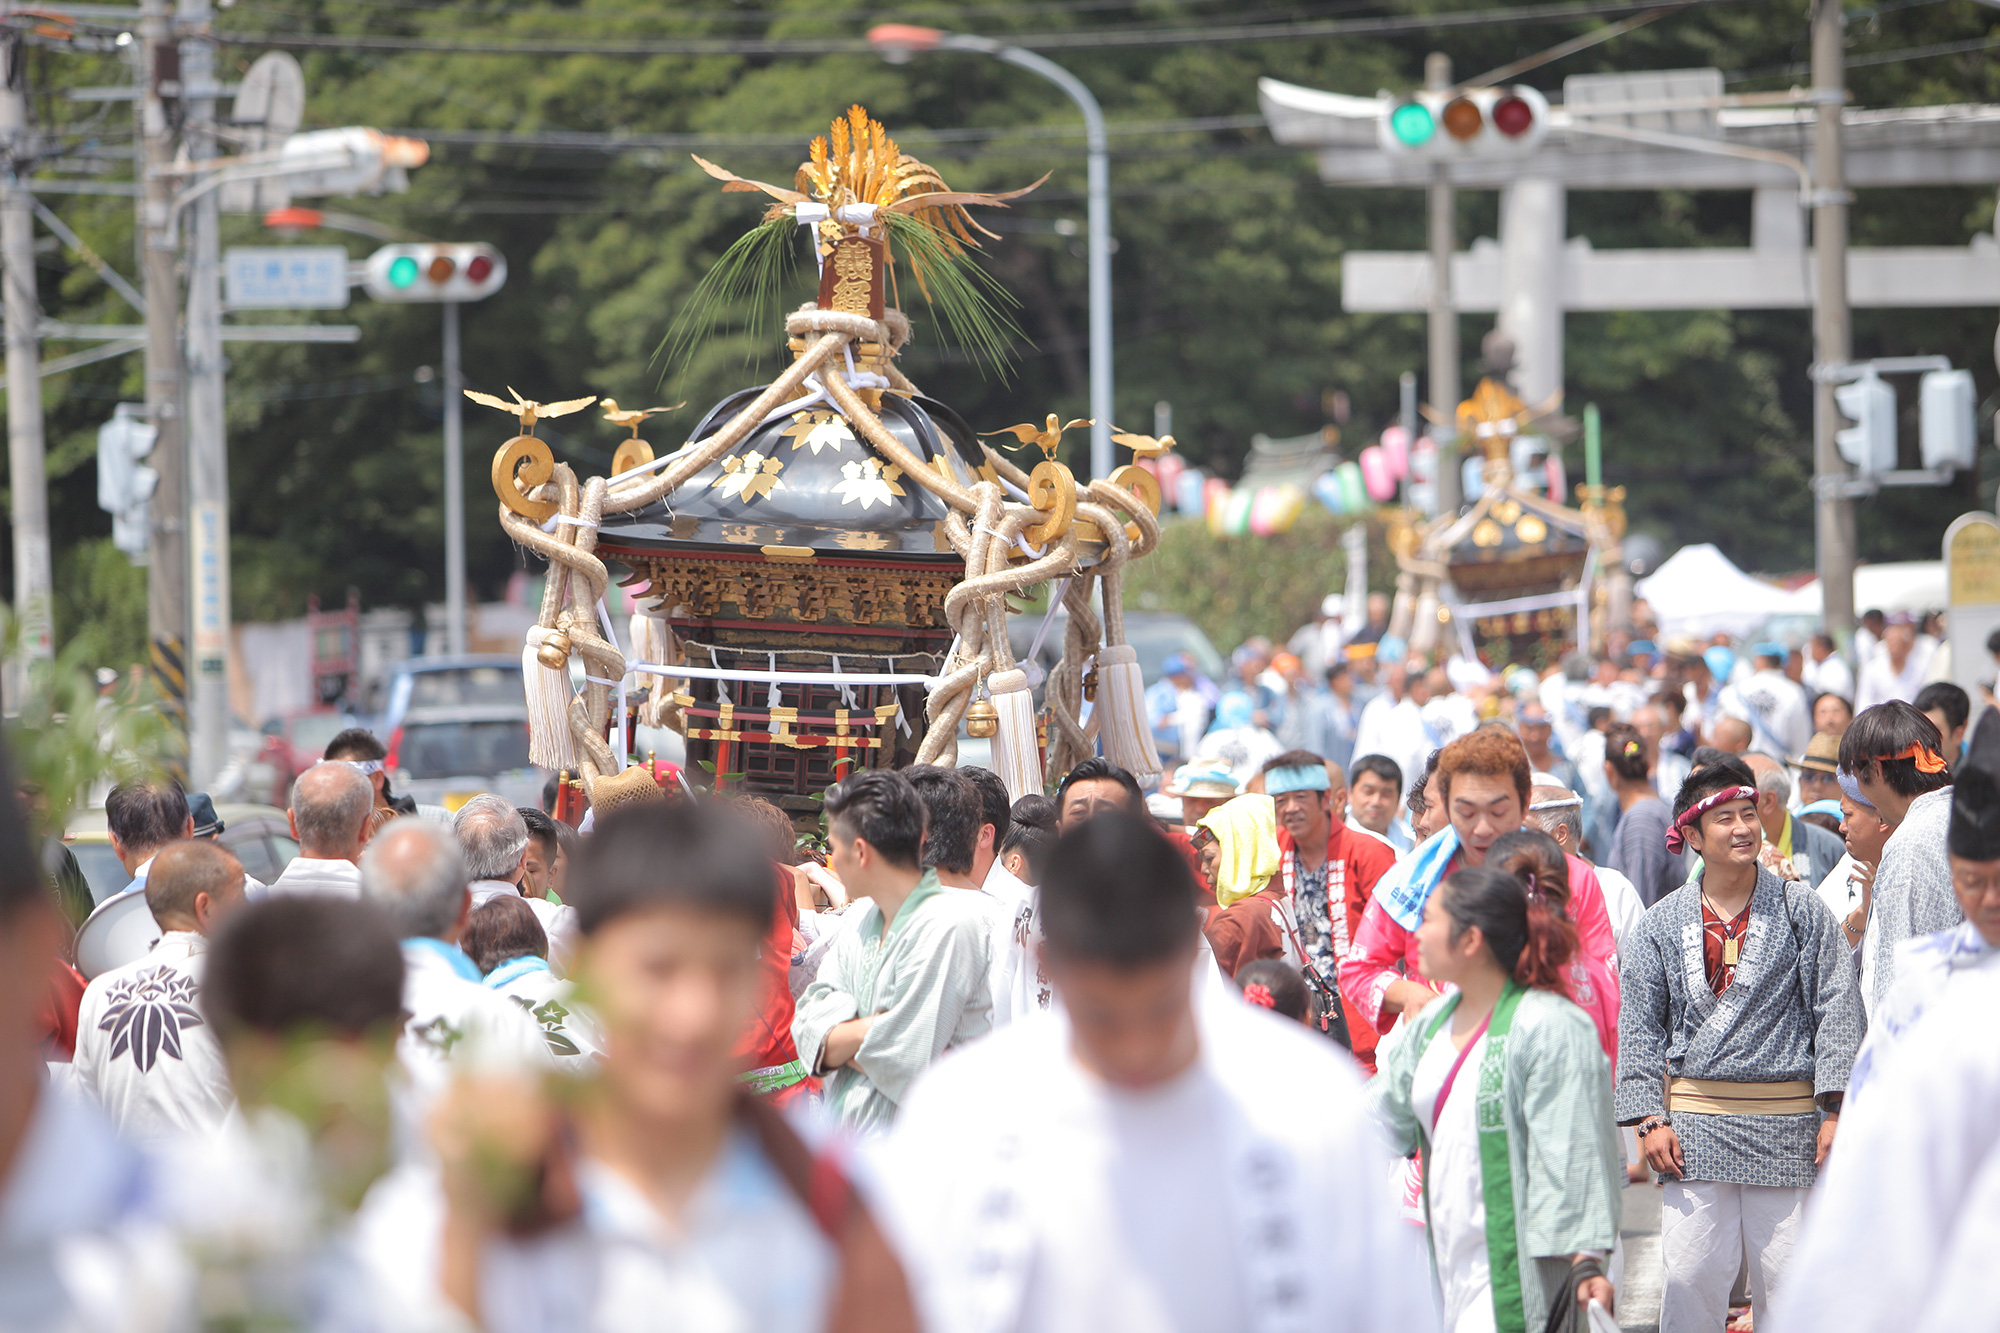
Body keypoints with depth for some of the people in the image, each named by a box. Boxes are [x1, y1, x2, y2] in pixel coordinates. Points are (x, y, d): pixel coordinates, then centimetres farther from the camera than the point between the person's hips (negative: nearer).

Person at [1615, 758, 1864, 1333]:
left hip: (1785, 1125, -1)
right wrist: (1651, 1118, -1)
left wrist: (1834, 1112, -4)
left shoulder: (1802, 910, 5)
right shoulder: (1661, 924, 8)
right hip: (1695, 1122, 1)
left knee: (1787, 1284, 0)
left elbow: (1837, 1010, 3)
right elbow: (1640, 1030, 9)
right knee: (1691, 1277, -3)